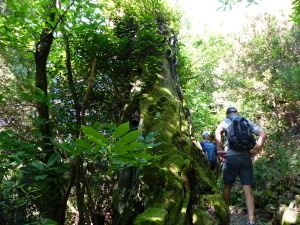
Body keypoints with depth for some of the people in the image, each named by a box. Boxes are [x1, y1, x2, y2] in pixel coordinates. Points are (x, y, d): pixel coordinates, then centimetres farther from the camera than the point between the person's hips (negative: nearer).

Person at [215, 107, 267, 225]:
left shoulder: (226, 121, 8)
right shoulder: (247, 121, 17)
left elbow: (217, 132, -13)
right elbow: (263, 134, 9)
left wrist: (219, 149, -8)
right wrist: (256, 150, 6)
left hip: (231, 157, -2)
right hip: (246, 157, 2)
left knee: (227, 186, 15)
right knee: (248, 190, -1)